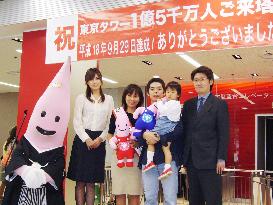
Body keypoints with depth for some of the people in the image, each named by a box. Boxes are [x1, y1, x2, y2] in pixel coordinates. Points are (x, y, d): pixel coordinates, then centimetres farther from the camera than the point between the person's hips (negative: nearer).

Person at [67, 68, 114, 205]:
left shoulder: (108, 99, 10)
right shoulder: (81, 98, 6)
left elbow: (110, 123, 6)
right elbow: (77, 122, -1)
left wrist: (100, 139, -8)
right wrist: (87, 139, -12)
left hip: (99, 141, 1)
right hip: (82, 140, -1)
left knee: (91, 182, 5)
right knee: (80, 181, -1)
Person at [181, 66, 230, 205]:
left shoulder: (220, 104, 0)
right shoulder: (188, 105, 13)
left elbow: (224, 134, -5)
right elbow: (184, 130, 12)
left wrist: (221, 158, -11)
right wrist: (183, 156, 7)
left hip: (210, 160, -5)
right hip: (191, 160, 5)